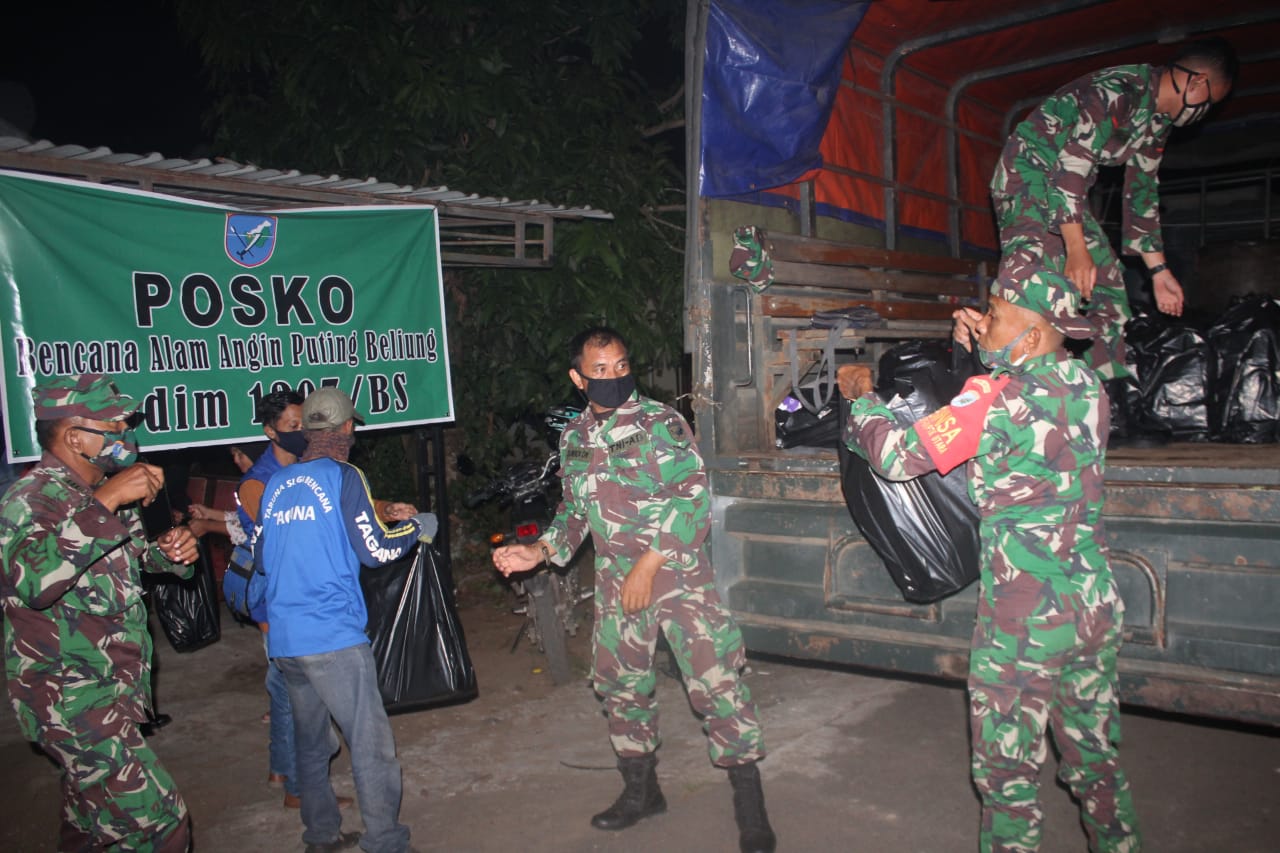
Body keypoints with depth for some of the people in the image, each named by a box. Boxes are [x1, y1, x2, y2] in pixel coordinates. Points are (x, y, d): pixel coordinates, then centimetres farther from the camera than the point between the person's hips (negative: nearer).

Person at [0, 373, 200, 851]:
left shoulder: (98, 493, 7)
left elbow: (134, 551, 24)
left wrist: (168, 550, 0)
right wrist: (105, 503, -37)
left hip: (112, 688, 9)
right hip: (71, 699, -9)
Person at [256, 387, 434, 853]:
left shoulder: (276, 484, 12)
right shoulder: (343, 477, -6)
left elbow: (262, 557, 19)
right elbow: (377, 549, -8)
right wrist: (417, 527, 9)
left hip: (283, 639, 7)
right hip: (334, 635, -7)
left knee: (309, 739, 18)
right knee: (371, 744, -2)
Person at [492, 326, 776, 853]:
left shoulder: (661, 422, -10)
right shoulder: (574, 438, 7)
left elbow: (693, 498, -16)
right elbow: (574, 508, 18)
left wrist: (649, 563, -19)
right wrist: (541, 551, 2)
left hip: (678, 573, -5)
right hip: (615, 582, 6)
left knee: (716, 683, -5)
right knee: (620, 685, 15)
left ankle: (750, 808, 10)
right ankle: (641, 791, 36)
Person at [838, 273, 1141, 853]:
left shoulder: (997, 396, -18)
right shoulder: (1088, 387, 4)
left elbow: (898, 456, -18)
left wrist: (860, 397, -1)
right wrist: (982, 347, 12)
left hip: (1023, 616, -7)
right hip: (1096, 605, 7)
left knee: (1008, 767, 8)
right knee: (1094, 755, 22)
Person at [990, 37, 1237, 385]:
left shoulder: (1158, 117, 11)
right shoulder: (1117, 91, -19)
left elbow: (1142, 192, 16)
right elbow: (1071, 165, -26)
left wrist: (1158, 268, 15)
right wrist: (1077, 248, -31)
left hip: (1070, 192, 10)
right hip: (1029, 170, -10)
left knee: (1108, 288, 4)